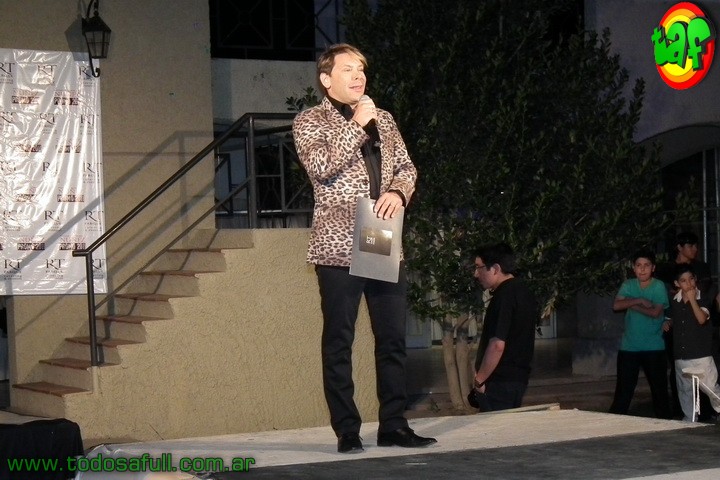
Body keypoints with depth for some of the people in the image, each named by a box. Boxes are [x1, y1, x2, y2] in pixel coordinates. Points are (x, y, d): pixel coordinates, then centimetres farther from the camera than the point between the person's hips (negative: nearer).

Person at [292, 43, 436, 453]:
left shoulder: (383, 120, 17)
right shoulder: (310, 122, 1)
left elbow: (407, 166, 16)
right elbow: (322, 167, -15)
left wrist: (398, 192, -5)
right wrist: (356, 125, -13)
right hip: (338, 247, -5)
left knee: (393, 338, 5)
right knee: (339, 341, -1)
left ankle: (393, 424, 12)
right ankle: (347, 430, 4)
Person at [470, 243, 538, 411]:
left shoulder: (503, 296, -18)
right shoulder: (523, 291, 14)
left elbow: (497, 345, -24)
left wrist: (479, 381, -14)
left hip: (499, 383, -10)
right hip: (519, 377, 10)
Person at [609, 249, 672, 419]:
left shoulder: (659, 286, -4)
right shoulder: (628, 285, 5)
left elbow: (656, 312, -16)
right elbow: (616, 305, -9)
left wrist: (632, 305, -10)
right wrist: (639, 301, -18)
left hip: (654, 348, -2)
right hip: (629, 347, 2)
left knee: (659, 388, 6)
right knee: (623, 389, 4)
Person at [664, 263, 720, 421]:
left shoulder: (703, 300, -6)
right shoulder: (674, 302, 7)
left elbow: (702, 319, -23)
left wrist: (692, 299, -22)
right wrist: (667, 324, 4)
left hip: (701, 355, -5)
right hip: (681, 355, 5)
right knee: (685, 391, 13)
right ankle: (689, 420, 24)